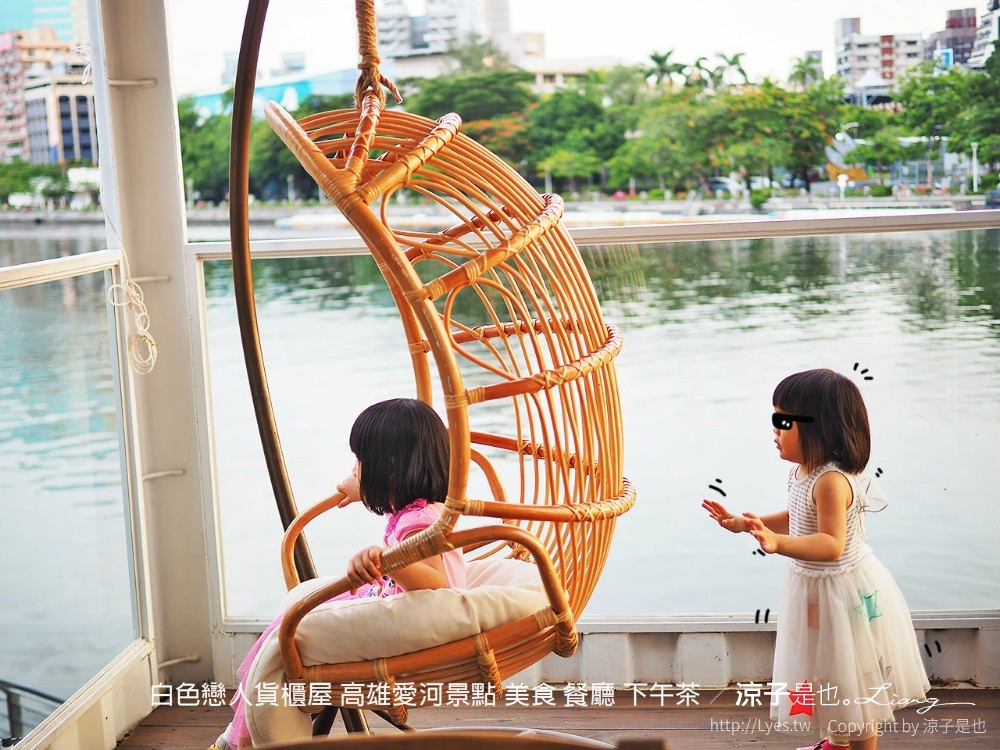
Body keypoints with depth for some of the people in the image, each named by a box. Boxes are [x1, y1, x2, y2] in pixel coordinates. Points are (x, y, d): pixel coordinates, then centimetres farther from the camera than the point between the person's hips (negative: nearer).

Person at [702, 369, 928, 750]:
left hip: (842, 591, -10)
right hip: (814, 587, 10)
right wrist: (744, 524, 12)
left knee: (854, 682, 8)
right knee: (828, 677, 26)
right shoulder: (802, 472, 0)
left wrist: (778, 543, -50)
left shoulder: (831, 481, -29)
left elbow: (831, 544, -37)